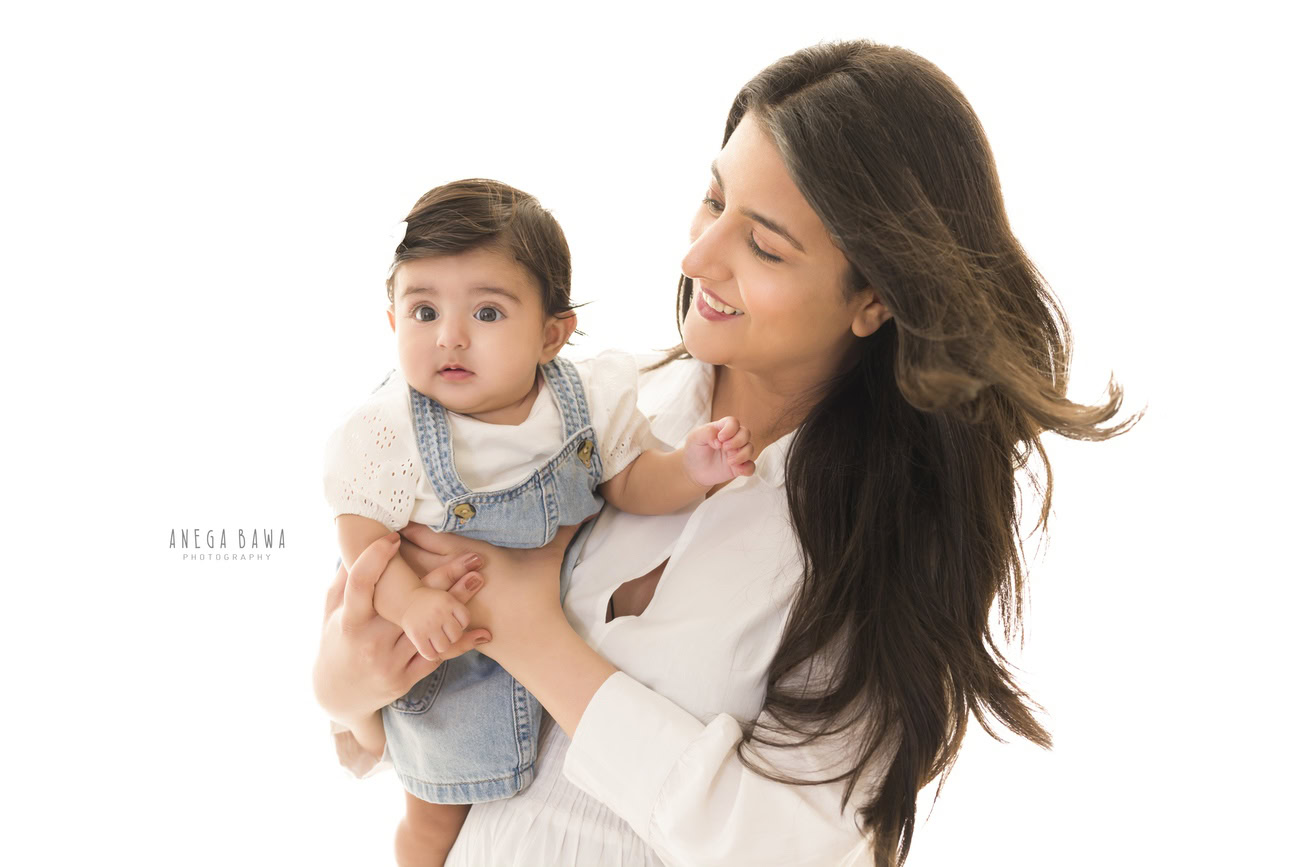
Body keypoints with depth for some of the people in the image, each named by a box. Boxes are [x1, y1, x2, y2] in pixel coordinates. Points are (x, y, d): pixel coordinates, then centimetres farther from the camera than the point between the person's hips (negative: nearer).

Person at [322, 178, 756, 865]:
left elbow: (629, 484, -6)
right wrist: (408, 602, -39)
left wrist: (689, 470, -26)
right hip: (446, 658, -2)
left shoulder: (590, 399, -19)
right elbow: (364, 537, -21)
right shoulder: (385, 434, -27)